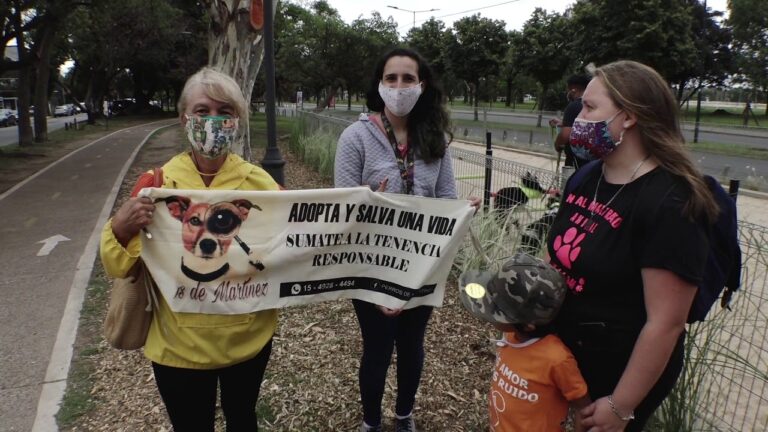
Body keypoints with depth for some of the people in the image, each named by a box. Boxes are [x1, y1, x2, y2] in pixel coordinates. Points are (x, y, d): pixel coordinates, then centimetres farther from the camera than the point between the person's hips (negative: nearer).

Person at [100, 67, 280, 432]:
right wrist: (120, 229, -23)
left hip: (248, 338, 1)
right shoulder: (157, 184, -9)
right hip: (178, 344, 0)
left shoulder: (259, 182, -8)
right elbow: (120, 268, -4)